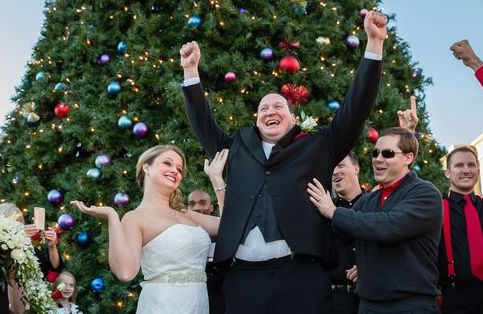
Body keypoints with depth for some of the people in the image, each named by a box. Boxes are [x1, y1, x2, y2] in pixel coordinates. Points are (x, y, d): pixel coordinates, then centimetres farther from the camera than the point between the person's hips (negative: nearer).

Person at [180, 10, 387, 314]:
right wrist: (191, 70, 23)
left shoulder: (318, 148, 13)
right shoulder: (237, 149, 20)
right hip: (242, 278, 3)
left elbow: (355, 110, 8)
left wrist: (374, 43, 3)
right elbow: (204, 124, 28)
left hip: (300, 277, -2)